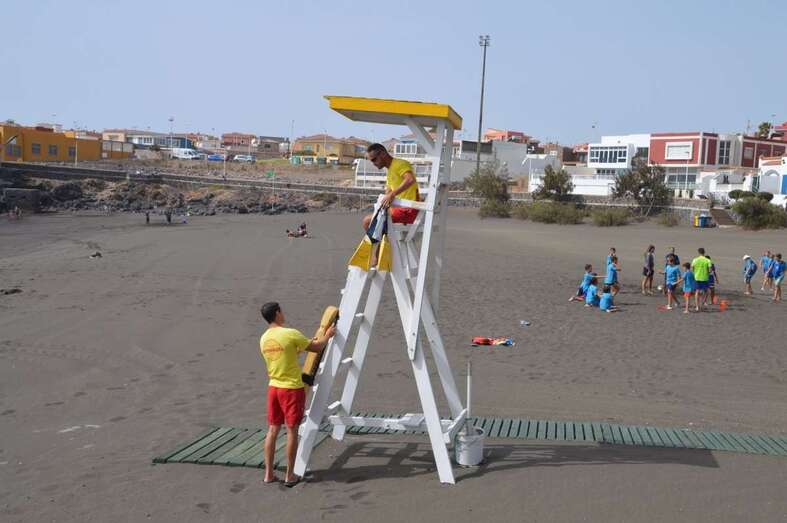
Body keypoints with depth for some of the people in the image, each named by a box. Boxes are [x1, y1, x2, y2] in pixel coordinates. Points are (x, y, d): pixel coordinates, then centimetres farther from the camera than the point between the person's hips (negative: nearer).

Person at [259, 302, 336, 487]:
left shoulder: (264, 339, 6)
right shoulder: (290, 334, -16)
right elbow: (317, 347, -9)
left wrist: (298, 349, 28)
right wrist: (328, 335, 10)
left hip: (273, 387, 6)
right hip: (292, 388, -6)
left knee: (273, 430, 11)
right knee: (292, 431, 3)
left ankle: (269, 474, 15)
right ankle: (290, 475, 10)